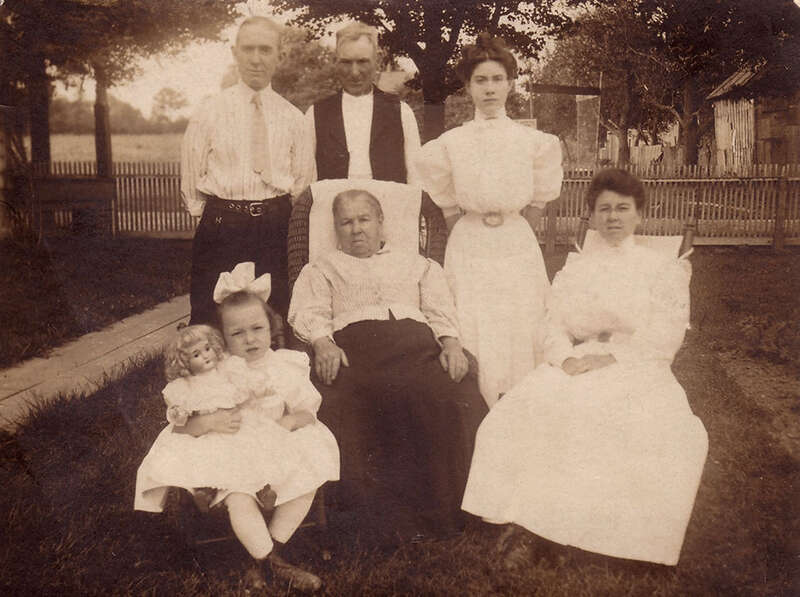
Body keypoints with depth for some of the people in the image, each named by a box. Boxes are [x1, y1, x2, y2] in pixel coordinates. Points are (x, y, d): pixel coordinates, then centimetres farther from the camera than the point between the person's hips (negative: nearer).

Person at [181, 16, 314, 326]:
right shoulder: (210, 112, 2)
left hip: (274, 228, 2)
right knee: (211, 317, -1)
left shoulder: (293, 118, 7)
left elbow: (303, 178, 12)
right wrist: (214, 218, 1)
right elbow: (191, 175, 5)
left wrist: (275, 216, 4)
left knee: (274, 317, 7)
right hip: (222, 227, -2)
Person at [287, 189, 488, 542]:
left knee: (453, 399, -33)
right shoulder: (323, 269, 31)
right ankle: (383, 519, -35)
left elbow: (441, 311, 19)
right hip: (352, 342, -1)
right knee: (346, 406, -37)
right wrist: (323, 343, -11)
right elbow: (309, 313, 12)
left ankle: (447, 509, -31)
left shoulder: (416, 265, 34)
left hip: (417, 341, 1)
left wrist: (451, 344, -3)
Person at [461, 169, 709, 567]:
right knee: (522, 413, -29)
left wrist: (608, 357, -14)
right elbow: (554, 325, 11)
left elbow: (663, 338, 1)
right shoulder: (574, 269, 23)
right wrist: (566, 359, -13)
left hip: (638, 370, -1)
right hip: (577, 367, 2)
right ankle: (524, 525, -30)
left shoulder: (663, 269, 15)